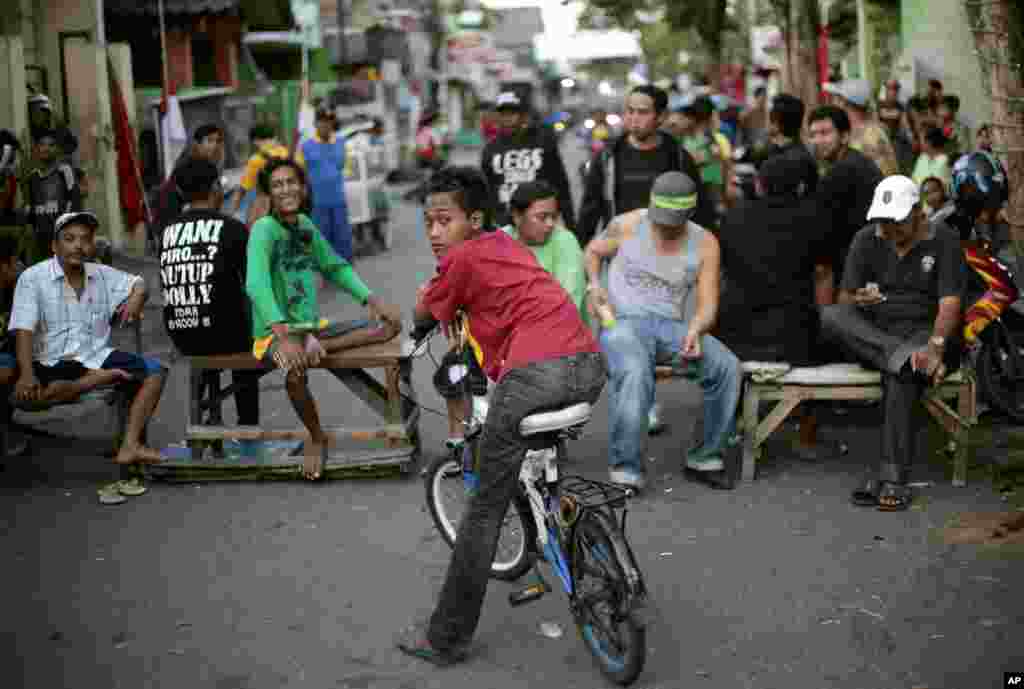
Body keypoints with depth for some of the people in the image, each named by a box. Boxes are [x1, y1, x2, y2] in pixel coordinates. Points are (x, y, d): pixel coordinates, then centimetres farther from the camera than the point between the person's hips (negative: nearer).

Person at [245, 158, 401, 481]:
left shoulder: (305, 225, 7)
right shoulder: (264, 229, -15)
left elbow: (335, 267, 20)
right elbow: (256, 284, -31)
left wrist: (371, 299, 5)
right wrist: (284, 335, -44)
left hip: (312, 325, 7)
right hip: (275, 332, -7)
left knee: (390, 324, -1)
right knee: (295, 370, -40)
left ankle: (315, 346, -16)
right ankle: (317, 437, -12)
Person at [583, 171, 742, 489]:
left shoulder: (705, 244, 4)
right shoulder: (628, 225, 1)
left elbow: (707, 305, 0)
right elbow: (592, 252, 18)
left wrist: (694, 330, -22)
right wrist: (593, 286, -3)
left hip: (671, 326, 3)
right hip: (623, 321, -3)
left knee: (727, 366, -22)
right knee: (634, 373, -37)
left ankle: (707, 455, -5)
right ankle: (627, 467, -26)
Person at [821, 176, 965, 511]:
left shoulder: (943, 243, -3)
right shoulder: (866, 240, 6)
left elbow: (949, 306, -14)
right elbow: (844, 300, 2)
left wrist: (935, 345, -35)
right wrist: (858, 301, -25)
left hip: (924, 330, -3)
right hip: (872, 333, 4)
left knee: (899, 376, -37)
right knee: (830, 316, -27)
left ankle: (891, 477, -36)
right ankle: (912, 359, -38)